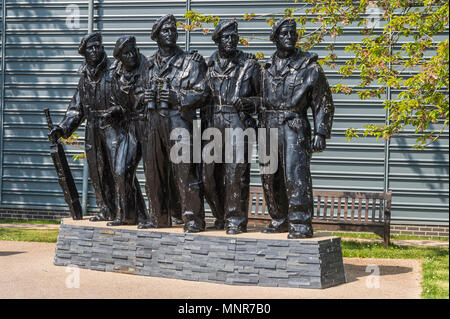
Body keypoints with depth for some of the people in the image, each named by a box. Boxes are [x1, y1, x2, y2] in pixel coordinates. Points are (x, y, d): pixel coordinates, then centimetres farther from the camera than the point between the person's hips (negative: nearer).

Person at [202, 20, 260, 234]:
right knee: (210, 176, 6)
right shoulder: (210, 64, 13)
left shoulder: (249, 64, 3)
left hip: (238, 124, -4)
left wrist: (250, 104, -14)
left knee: (236, 175, -10)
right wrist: (204, 121, 9)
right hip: (213, 124, 4)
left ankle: (236, 221, -1)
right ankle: (221, 218, 21)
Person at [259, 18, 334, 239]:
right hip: (269, 128, 5)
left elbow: (324, 104, -1)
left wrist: (320, 134, -8)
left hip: (294, 128, -5)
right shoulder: (267, 69, 14)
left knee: (295, 175, -13)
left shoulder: (310, 68, 0)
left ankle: (301, 224, -10)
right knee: (270, 178, 8)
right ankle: (280, 221, 21)